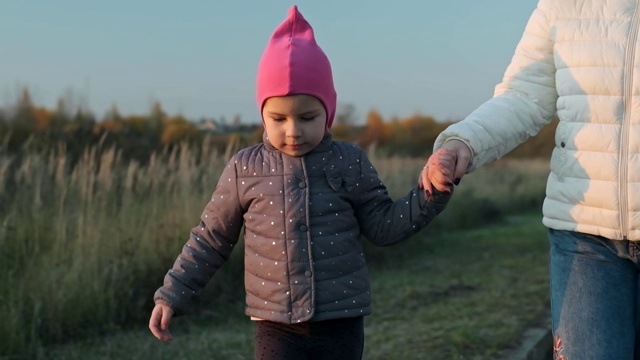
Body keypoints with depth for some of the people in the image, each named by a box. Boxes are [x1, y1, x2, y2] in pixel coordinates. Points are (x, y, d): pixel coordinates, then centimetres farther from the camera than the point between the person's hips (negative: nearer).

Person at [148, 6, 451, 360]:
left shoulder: (350, 162, -2)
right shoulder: (245, 169, -3)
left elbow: (383, 225, 3)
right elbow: (211, 238, 6)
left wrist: (431, 191, -11)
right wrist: (172, 295, 5)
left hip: (341, 323, 1)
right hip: (277, 326, 0)